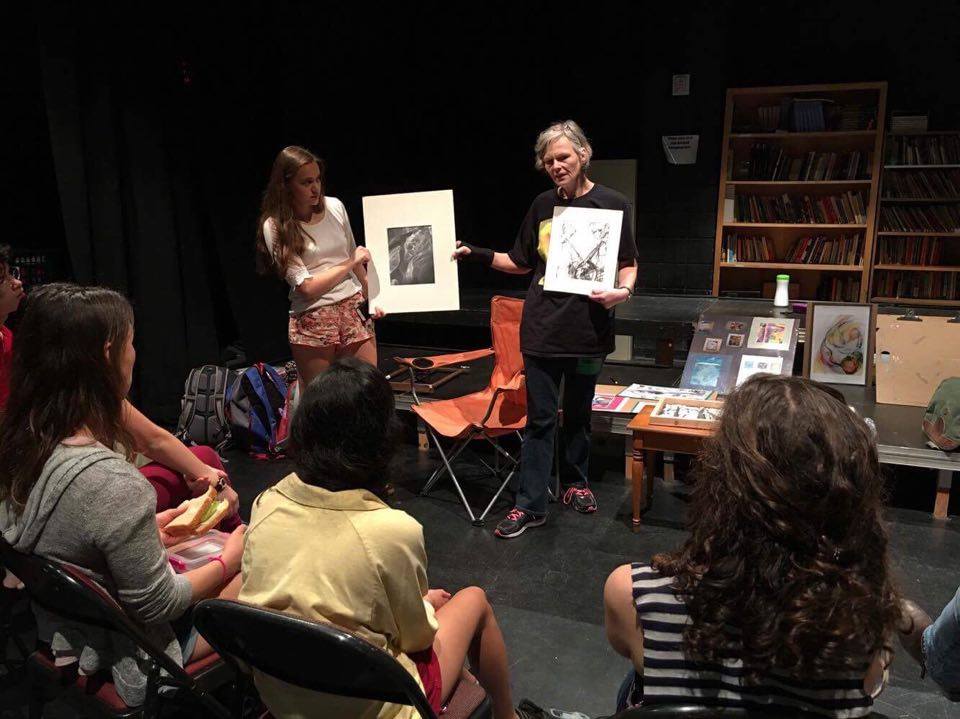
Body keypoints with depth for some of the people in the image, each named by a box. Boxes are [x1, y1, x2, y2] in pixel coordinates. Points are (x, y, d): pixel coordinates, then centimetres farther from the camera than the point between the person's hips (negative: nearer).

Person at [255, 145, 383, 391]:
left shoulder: (335, 207, 3)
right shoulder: (275, 227, -9)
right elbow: (306, 286, -15)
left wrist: (371, 296, 12)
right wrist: (351, 263, -10)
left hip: (355, 309, 4)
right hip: (313, 319, -3)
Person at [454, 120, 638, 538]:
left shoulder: (610, 204, -3)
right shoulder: (543, 205, 6)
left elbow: (628, 265, 1)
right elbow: (521, 263, 14)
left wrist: (623, 291, -20)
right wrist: (481, 256, 0)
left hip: (587, 329, -1)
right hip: (542, 328, 2)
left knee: (577, 413, 16)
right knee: (540, 418, 5)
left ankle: (574, 483, 37)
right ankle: (531, 505, 11)